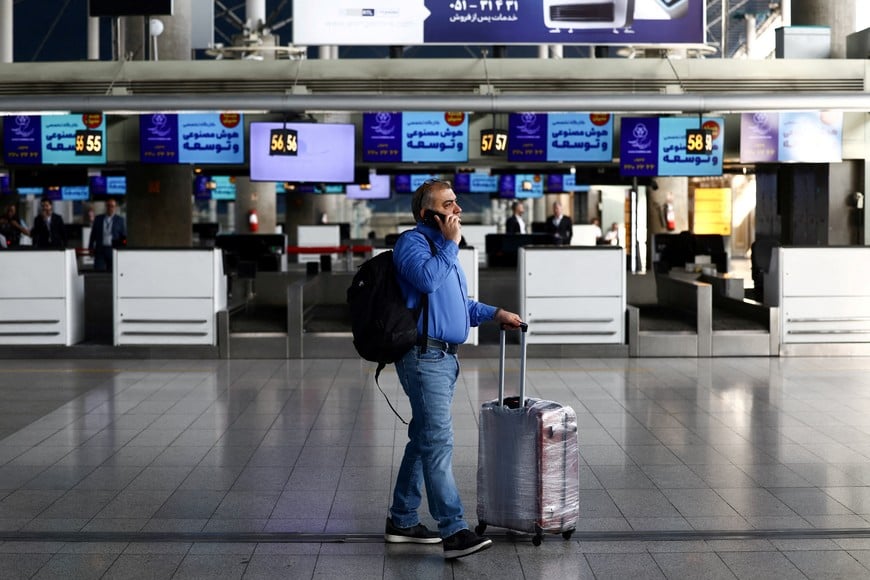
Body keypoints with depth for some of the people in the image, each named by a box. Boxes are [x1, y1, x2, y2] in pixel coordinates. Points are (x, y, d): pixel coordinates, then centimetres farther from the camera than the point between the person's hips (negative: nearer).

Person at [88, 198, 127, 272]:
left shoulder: (120, 220, 7)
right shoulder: (98, 219, 12)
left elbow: (124, 236, 6)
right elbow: (93, 234, 13)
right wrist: (90, 248, 8)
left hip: (113, 249, -1)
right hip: (100, 249, 1)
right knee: (99, 269, -9)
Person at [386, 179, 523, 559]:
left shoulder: (442, 247, 22)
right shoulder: (413, 242, -8)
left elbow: (460, 303, 32)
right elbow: (428, 279, -29)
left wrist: (496, 314, 19)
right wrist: (451, 243, -15)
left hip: (444, 357, 10)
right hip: (424, 355, -10)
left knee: (424, 439, 14)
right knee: (438, 441, -15)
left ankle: (402, 521, 22)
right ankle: (454, 531, -19)